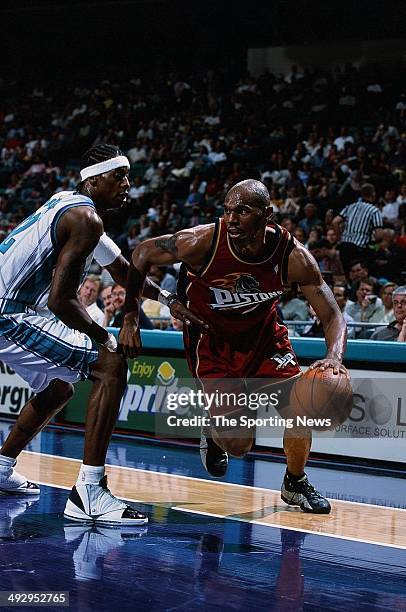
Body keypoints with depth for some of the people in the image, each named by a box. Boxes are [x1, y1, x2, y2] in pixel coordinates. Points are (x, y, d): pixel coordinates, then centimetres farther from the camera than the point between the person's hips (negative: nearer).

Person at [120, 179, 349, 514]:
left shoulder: (293, 256, -25)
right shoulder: (204, 241, -30)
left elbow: (333, 317, -19)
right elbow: (143, 253, -13)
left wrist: (334, 356, -41)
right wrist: (131, 317, -18)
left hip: (262, 333, 3)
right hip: (211, 338, -2)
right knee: (238, 443, -10)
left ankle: (296, 484, 24)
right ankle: (213, 434, 29)